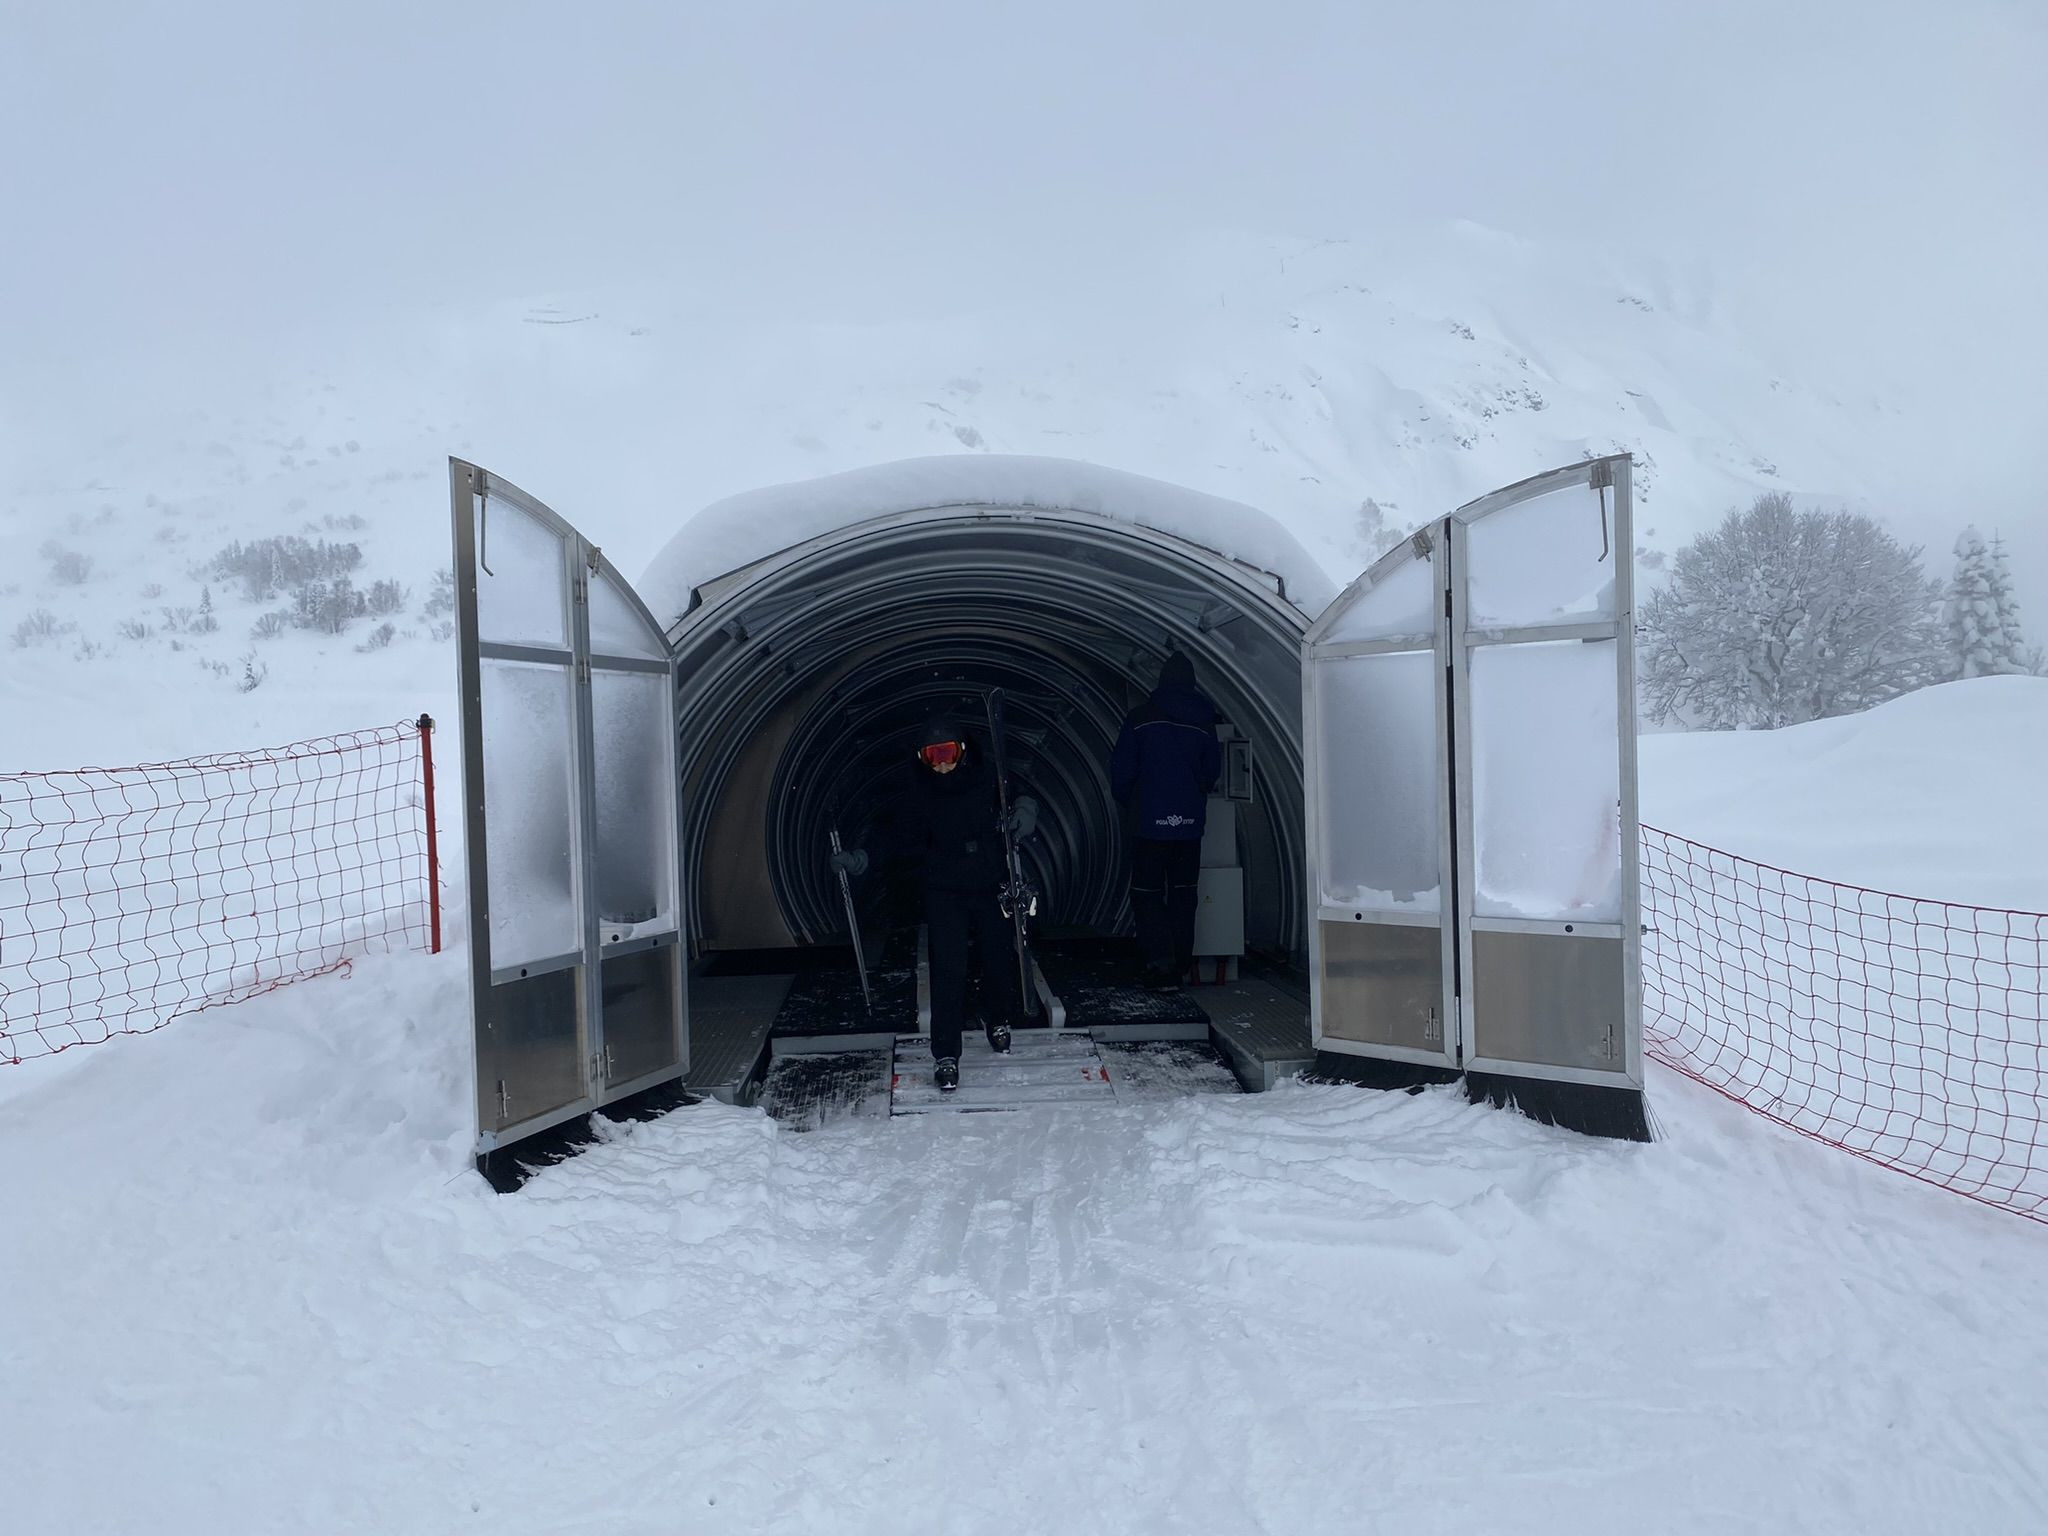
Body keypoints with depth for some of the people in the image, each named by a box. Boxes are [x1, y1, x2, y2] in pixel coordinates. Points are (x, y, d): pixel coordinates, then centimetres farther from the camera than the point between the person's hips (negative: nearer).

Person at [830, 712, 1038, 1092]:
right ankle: (946, 1054, 0)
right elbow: (908, 842, -1)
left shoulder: (987, 776, -7)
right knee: (947, 970, -7)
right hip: (945, 893, -1)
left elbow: (1021, 800, 5)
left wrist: (1024, 809, -20)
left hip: (992, 888, 1)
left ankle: (1000, 1021, 41)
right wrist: (861, 858, -13)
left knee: (999, 956, 13)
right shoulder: (919, 791, -4)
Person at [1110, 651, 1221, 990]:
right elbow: (1212, 771, 12)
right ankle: (1180, 965, 17)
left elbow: (1121, 769, -4)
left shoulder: (1140, 718, -6)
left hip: (1152, 821, -3)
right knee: (1183, 892, 13)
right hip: (1190, 822, 3)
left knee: (1147, 892, 3)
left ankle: (1161, 962, -10)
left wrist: (1128, 804, 14)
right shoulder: (1203, 722, 3)